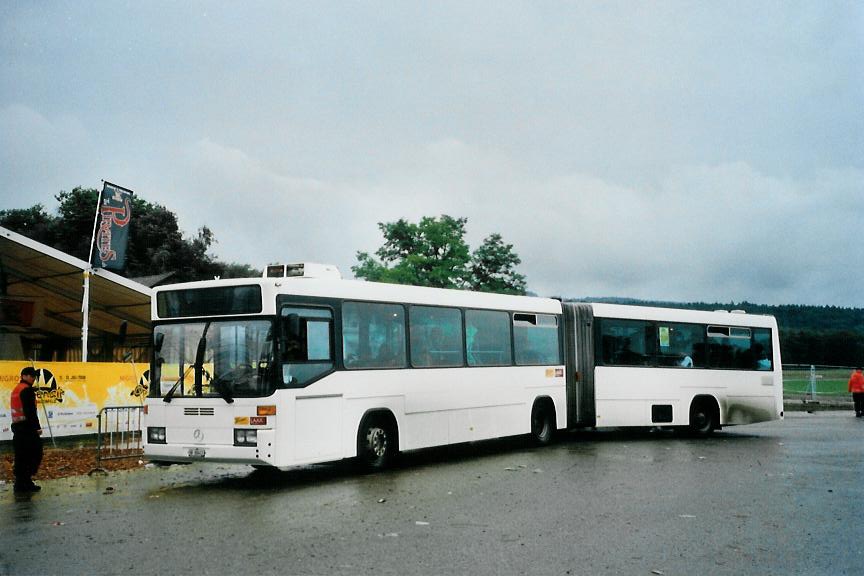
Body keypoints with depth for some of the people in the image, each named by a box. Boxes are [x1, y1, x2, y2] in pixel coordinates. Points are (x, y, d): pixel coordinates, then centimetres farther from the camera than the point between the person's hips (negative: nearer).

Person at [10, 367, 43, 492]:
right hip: (27, 428, -10)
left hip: (16, 426, 10)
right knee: (35, 454, -6)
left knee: (21, 457, 12)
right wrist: (37, 427, -18)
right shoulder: (27, 390, -11)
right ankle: (25, 481, -9)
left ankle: (20, 483, 14)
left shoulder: (16, 390, 19)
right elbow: (30, 411, -18)